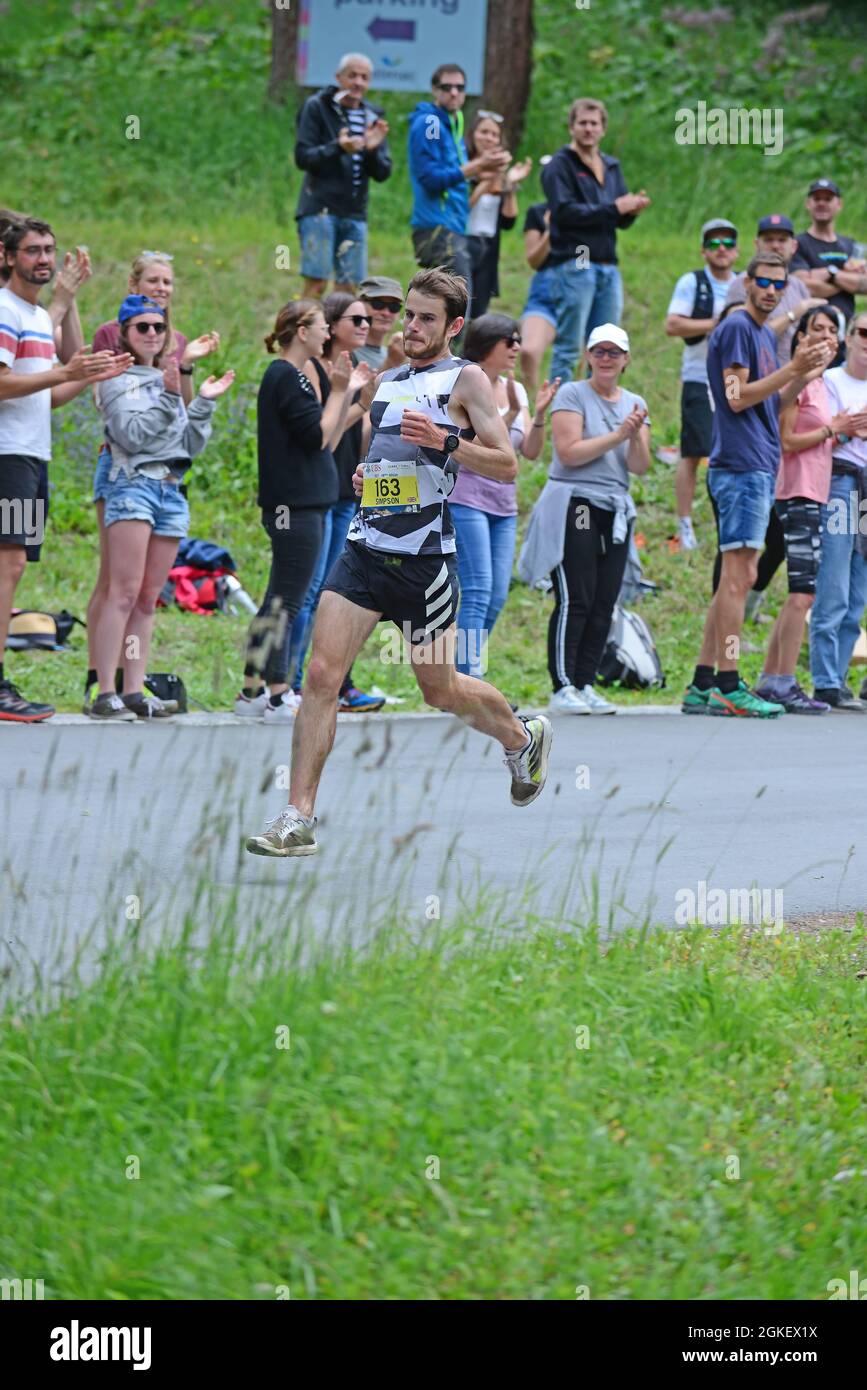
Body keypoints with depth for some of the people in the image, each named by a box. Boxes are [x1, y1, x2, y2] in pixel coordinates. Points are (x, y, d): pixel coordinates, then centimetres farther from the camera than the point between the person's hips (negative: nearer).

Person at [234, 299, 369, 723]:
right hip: (294, 506, -10)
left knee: (279, 604, 13)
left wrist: (347, 393, 12)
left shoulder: (308, 373, 16)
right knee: (283, 605, -7)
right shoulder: (285, 377, -13)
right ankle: (277, 698, -6)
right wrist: (338, 391, -9)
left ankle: (253, 691, 18)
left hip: (306, 504, 10)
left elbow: (329, 441, 16)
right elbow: (318, 436, -17)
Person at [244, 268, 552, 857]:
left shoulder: (466, 379, -2)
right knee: (322, 673, -10)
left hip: (425, 556, -5)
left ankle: (523, 737, 40)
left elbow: (507, 465, -8)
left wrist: (447, 441, -22)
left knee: (439, 687, 9)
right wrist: (362, 472, 13)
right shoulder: (389, 380, 18)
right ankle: (299, 818, -11)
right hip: (365, 545, 5)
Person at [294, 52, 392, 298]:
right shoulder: (317, 108, 0)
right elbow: (302, 157, -8)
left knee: (348, 287, 2)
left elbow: (383, 174, 9)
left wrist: (372, 150, -12)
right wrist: (338, 148, -23)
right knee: (317, 284, -11)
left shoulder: (373, 118, 13)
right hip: (319, 208, -5)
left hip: (355, 213, 5)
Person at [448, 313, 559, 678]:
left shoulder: (515, 389, 13)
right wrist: (512, 412, -24)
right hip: (466, 497, -8)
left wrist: (539, 415, -8)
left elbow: (531, 451, 8)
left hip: (504, 505, 8)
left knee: (497, 597, 5)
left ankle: (462, 675, 14)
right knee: (477, 591, -16)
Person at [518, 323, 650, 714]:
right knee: (575, 601, -11)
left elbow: (639, 466, 7)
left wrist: (637, 436, -13)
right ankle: (562, 687, -11)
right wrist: (618, 435, -14)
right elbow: (568, 452, -12)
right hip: (573, 506, -6)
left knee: (603, 605, 1)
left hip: (615, 512, 6)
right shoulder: (572, 395, -1)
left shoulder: (634, 404, 15)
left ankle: (585, 684, 6)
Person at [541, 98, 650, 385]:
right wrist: (613, 208, -16)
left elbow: (621, 219, 17)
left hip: (608, 268, 7)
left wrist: (632, 209, -6)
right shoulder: (560, 166, -2)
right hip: (574, 265, -7)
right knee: (568, 348, -7)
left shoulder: (611, 166, 19)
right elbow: (565, 211, -15)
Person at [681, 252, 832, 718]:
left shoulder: (766, 334, 21)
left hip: (761, 468, 10)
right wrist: (793, 369, -16)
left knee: (738, 577, 9)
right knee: (738, 574, -12)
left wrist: (806, 372, 7)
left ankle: (702, 685, 11)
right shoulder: (736, 329, -8)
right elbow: (738, 396, -15)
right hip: (741, 466, -10)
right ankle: (727, 686, -13)